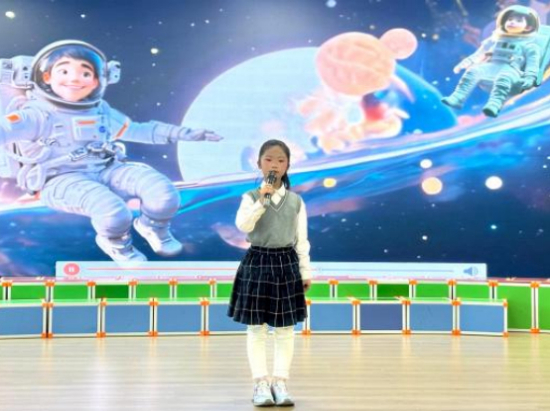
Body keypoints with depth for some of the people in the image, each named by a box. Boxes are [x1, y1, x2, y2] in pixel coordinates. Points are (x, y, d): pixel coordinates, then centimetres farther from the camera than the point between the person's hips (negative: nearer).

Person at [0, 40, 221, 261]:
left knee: (164, 193, -17)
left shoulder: (101, 112, 14)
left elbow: (138, 130, 22)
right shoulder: (36, 115, -6)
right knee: (114, 212, -34)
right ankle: (115, 242, 4)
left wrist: (183, 133, 18)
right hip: (61, 179, -5)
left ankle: (152, 226, 18)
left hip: (106, 170, 6)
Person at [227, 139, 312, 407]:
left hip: (286, 264, 2)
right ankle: (261, 383, 12)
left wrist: (305, 272, 5)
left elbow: (301, 240, 6)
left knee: (285, 330, 5)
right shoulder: (251, 197, -2)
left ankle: (280, 382, 15)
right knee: (256, 329, 2)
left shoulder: (296, 201, 3)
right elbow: (243, 226, -20)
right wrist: (261, 200, -25)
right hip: (257, 263, -2)